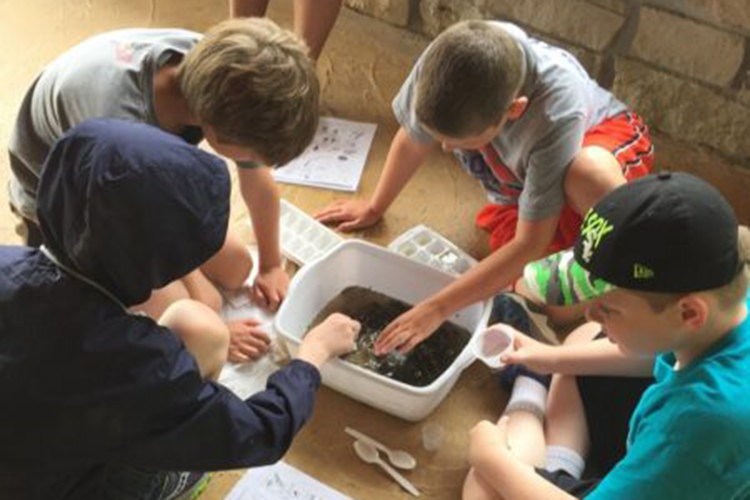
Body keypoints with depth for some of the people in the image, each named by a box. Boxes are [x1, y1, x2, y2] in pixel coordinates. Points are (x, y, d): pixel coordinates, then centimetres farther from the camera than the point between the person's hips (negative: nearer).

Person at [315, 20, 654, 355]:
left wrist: (436, 309, -32)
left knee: (589, 175, -42)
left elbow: (530, 244, -33)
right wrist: (375, 207, 7)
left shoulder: (554, 116, -41)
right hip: (519, 182, 4)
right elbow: (410, 141, -10)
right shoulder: (444, 63, -32)